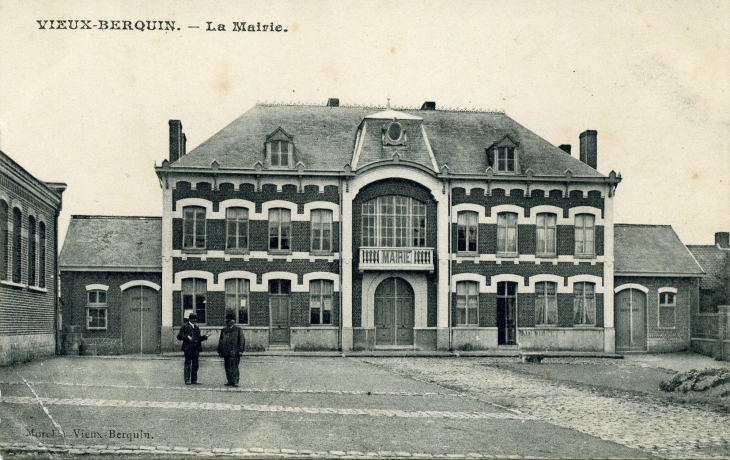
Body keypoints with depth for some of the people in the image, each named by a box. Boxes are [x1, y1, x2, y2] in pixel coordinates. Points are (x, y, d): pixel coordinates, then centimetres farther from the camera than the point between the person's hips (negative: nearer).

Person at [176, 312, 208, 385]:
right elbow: (179, 336, -4)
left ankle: (194, 380, 11)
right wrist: (187, 337, -18)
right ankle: (187, 380, 1)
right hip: (188, 348, -6)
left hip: (196, 349, 6)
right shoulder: (185, 326, 0)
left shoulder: (196, 327, 19)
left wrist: (205, 337, 5)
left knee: (195, 365, 6)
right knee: (187, 364, -3)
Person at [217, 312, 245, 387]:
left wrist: (240, 350, -8)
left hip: (235, 352, -5)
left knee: (234, 366, -9)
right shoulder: (223, 330, 18)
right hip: (226, 352, 5)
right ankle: (229, 381, 11)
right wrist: (219, 351, 11)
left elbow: (242, 340, 1)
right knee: (227, 367, 4)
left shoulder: (238, 330, 4)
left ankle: (235, 381, -9)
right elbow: (220, 341, 19)